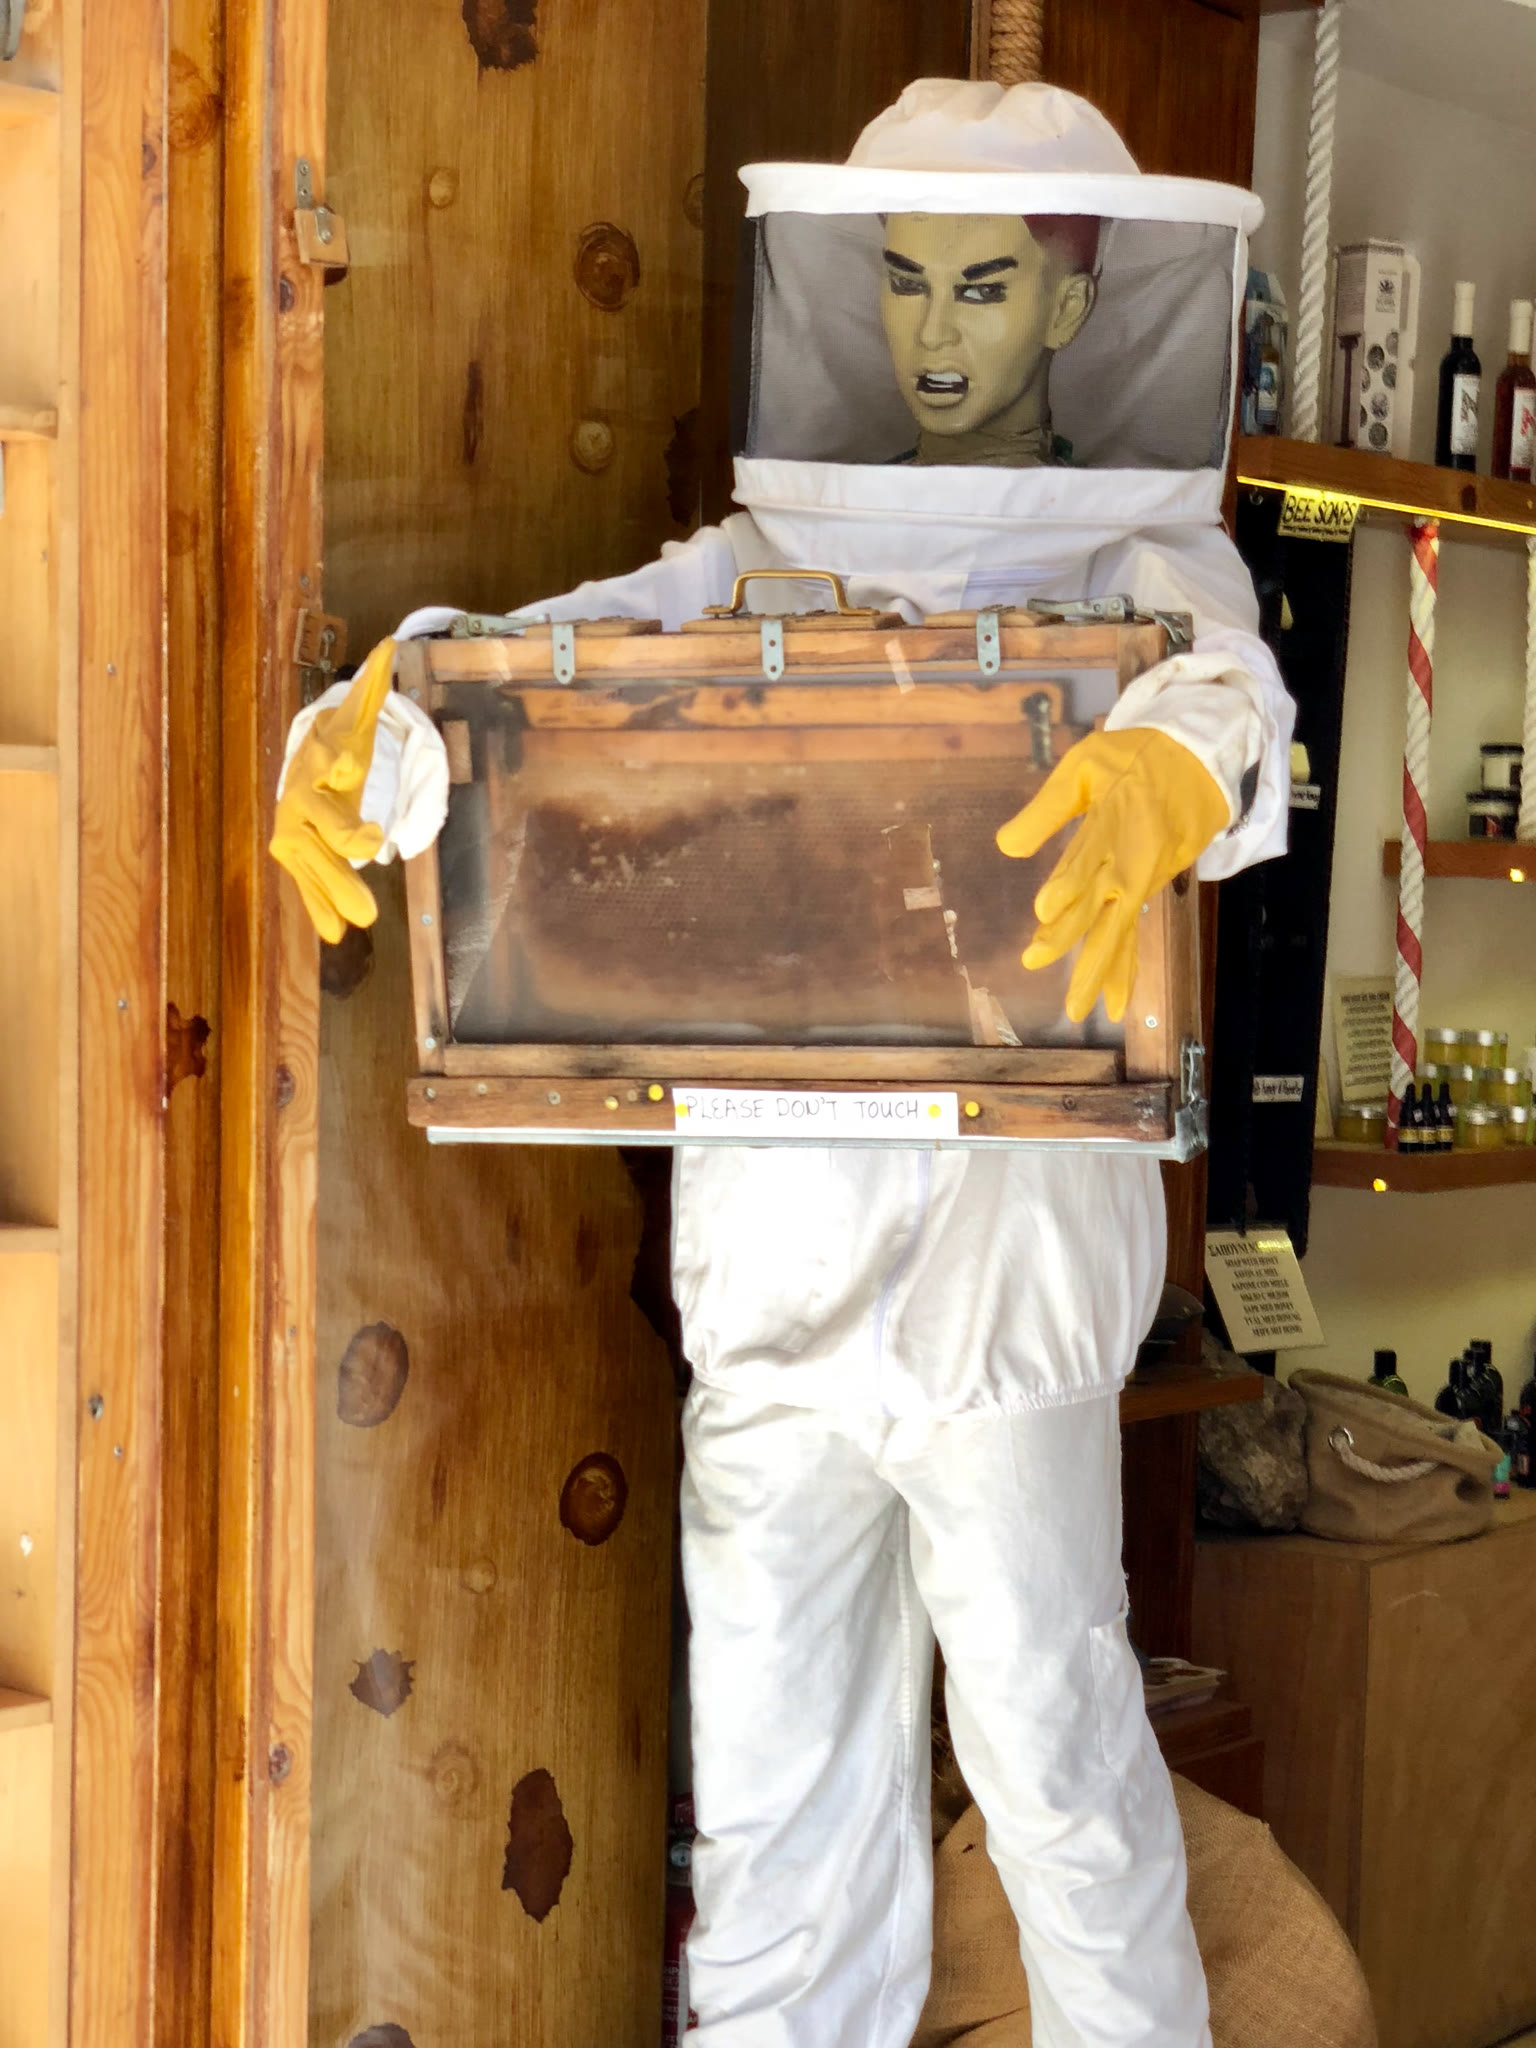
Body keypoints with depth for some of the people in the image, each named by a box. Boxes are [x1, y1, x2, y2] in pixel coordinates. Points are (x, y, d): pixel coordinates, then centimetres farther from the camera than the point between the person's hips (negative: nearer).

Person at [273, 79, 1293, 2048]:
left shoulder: (1142, 557, 2)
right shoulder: (767, 557, 10)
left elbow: (1231, 681, -21)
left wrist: (1172, 767, -46)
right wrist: (362, 731, -25)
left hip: (1004, 1241, -3)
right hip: (772, 1246, 3)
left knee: (1048, 1742, 6)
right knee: (772, 1756, 12)